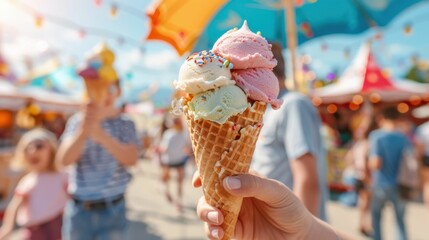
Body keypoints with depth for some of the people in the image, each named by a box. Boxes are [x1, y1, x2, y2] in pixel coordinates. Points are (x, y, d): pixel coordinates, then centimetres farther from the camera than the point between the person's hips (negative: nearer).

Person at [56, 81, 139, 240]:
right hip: (78, 209, 1)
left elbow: (131, 159, -19)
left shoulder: (125, 124, -5)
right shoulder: (76, 121, -1)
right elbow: (64, 160, -12)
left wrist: (101, 135, -33)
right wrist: (83, 132, -30)